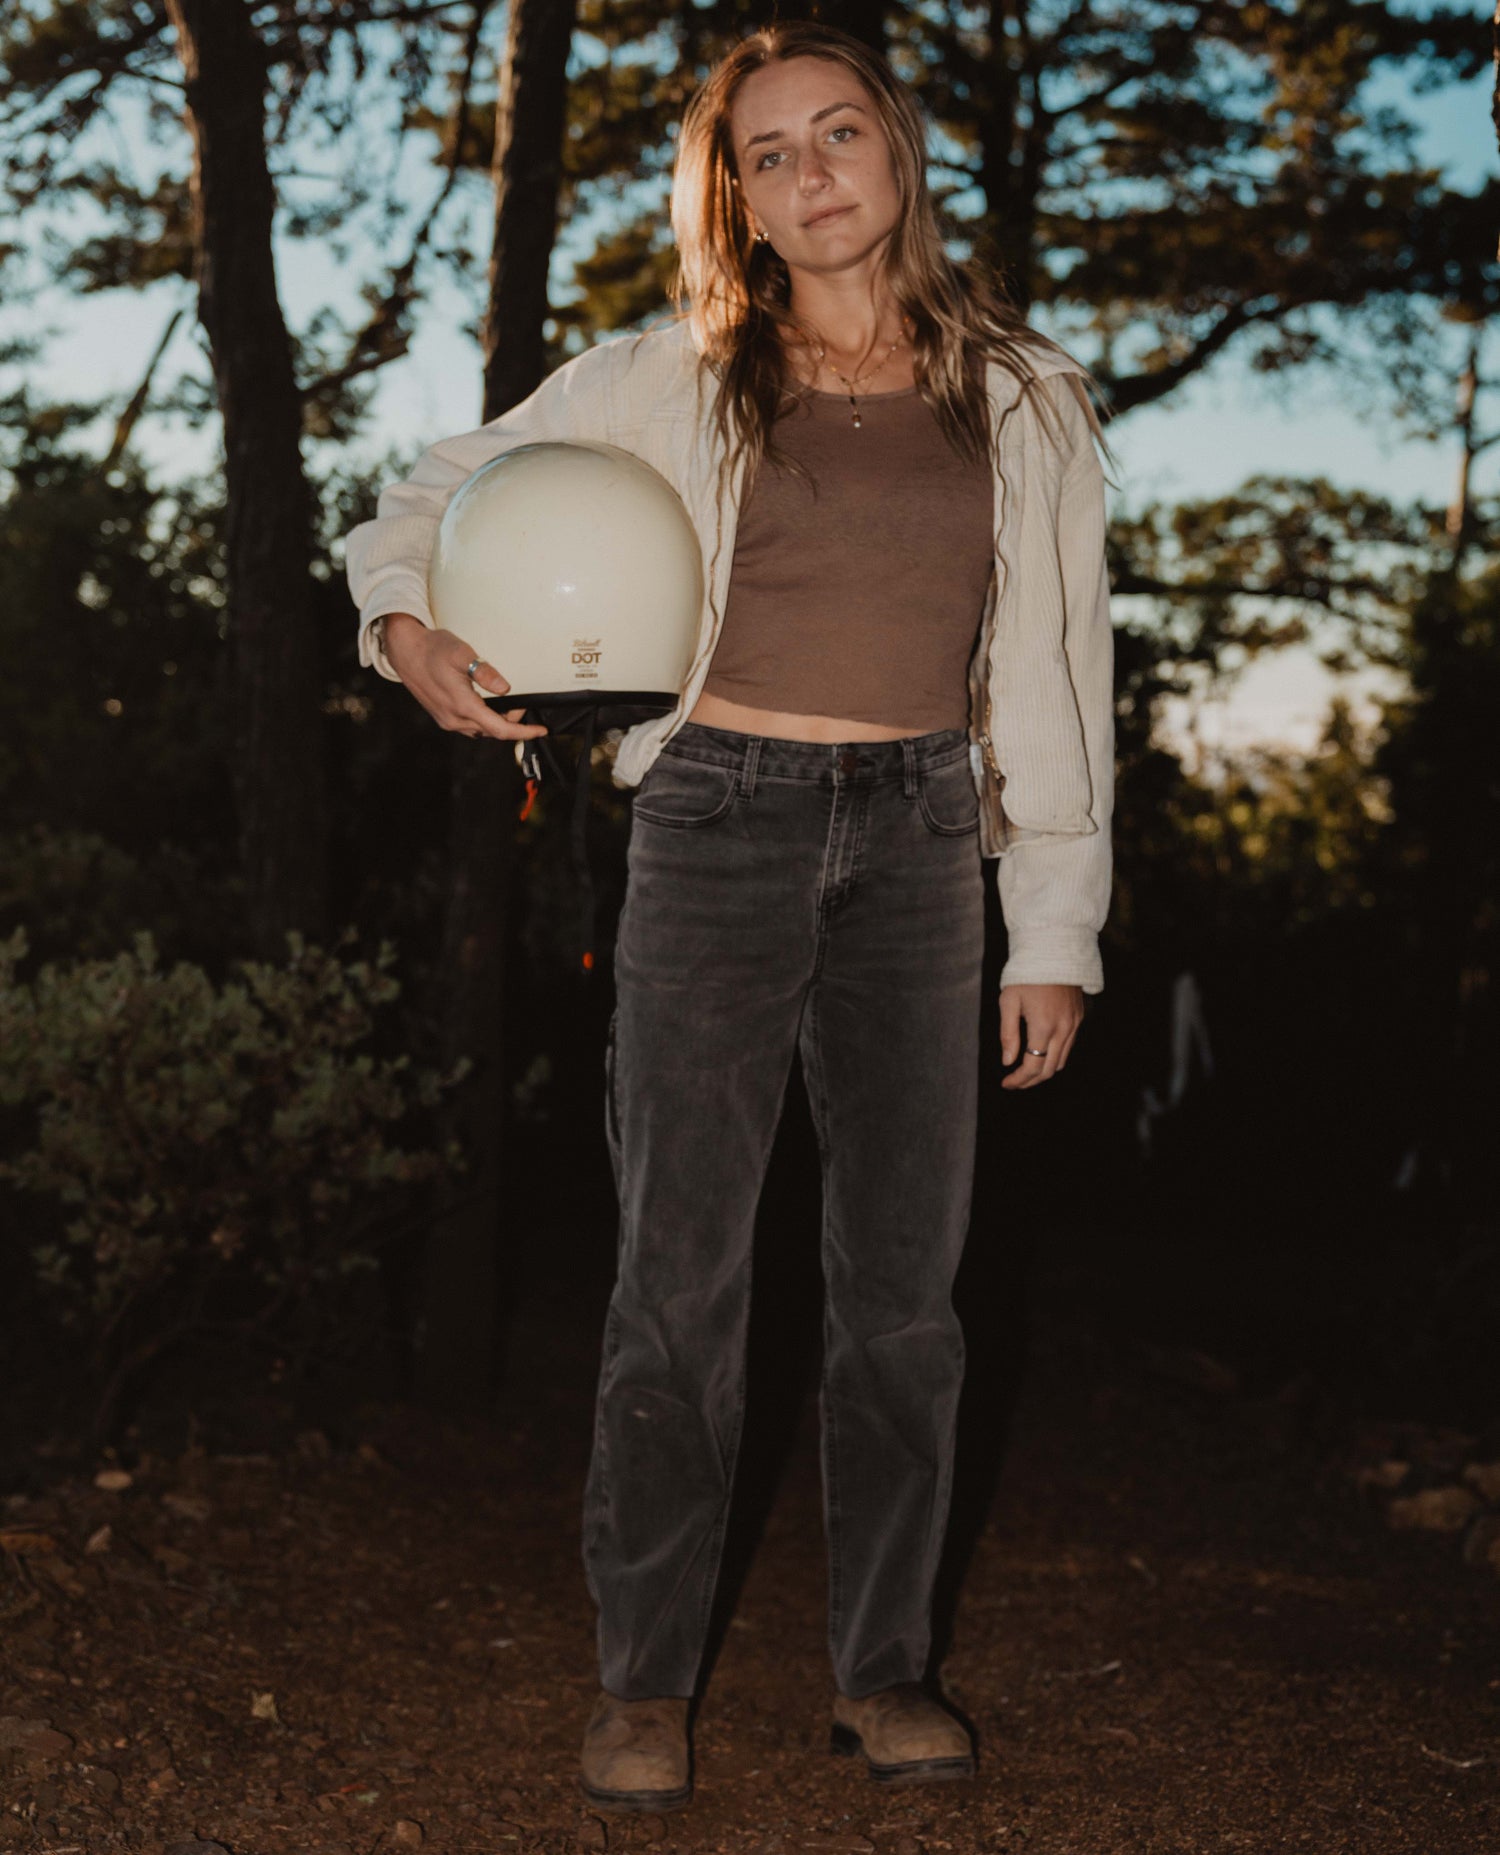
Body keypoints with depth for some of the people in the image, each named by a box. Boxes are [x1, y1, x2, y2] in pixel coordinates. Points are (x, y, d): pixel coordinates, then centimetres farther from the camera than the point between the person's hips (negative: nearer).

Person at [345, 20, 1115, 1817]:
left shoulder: (1022, 400, 7)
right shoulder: (668, 385, 3)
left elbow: (1055, 676, 8)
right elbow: (437, 490, 11)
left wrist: (1056, 937, 4)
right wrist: (407, 623, -12)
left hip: (918, 844, 2)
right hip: (719, 825, -1)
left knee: (904, 1279, 4)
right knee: (682, 1270, -3)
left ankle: (880, 1664, 18)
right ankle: (644, 1677, 11)